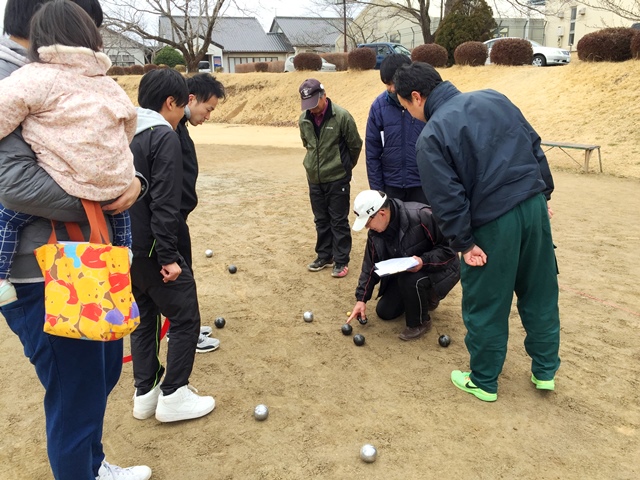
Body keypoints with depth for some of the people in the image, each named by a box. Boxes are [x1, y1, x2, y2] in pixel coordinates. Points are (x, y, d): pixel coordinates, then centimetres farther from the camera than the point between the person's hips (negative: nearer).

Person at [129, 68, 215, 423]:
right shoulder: (164, 136, -15)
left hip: (121, 247, 9)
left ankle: (145, 393, 26)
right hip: (149, 247, -9)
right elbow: (164, 203, -21)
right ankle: (172, 396, 11)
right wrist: (168, 256, -18)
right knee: (185, 318, 5)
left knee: (143, 317, 19)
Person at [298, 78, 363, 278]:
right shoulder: (304, 119, -1)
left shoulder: (341, 116, -16)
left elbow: (355, 145, -4)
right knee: (321, 220, 15)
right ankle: (324, 256, 28)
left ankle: (341, 261, 11)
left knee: (339, 221, 2)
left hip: (337, 179, -5)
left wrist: (345, 166, 9)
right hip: (314, 179, 5)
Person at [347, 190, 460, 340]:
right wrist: (361, 299, -3)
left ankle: (419, 323, -10)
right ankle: (425, 298, 28)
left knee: (411, 280, -37)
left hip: (441, 269, -7)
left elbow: (449, 247, -26)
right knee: (384, 312, 6)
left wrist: (424, 261, -40)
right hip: (404, 273, 7)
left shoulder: (421, 216, -33)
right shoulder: (375, 233, -10)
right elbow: (370, 265, 1)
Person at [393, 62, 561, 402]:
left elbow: (447, 198, -15)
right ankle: (545, 371, 34)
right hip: (534, 207, 6)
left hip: (492, 223, -6)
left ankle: (483, 382, 27)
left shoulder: (431, 136, -10)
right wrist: (542, 194, 17)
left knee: (486, 306, 10)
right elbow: (534, 146, 11)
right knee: (540, 293, 20)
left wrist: (464, 243, -7)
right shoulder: (493, 98, 7)